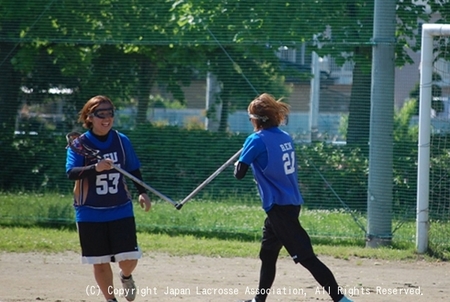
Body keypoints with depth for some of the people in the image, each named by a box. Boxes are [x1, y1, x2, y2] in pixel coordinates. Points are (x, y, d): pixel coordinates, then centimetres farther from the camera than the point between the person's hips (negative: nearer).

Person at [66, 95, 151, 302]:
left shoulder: (122, 141, 1)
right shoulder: (79, 144, -8)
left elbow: (133, 169, 13)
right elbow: (71, 172, -22)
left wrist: (142, 192, 1)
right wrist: (95, 168, -38)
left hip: (121, 209, 2)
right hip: (91, 213, -2)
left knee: (129, 258, -4)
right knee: (100, 261, 2)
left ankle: (126, 277, 32)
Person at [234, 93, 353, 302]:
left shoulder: (257, 140, -12)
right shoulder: (285, 138, 11)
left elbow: (239, 173, -11)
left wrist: (238, 164, 11)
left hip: (279, 207, -9)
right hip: (292, 204, 9)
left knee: (306, 257, -13)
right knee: (267, 255, 22)